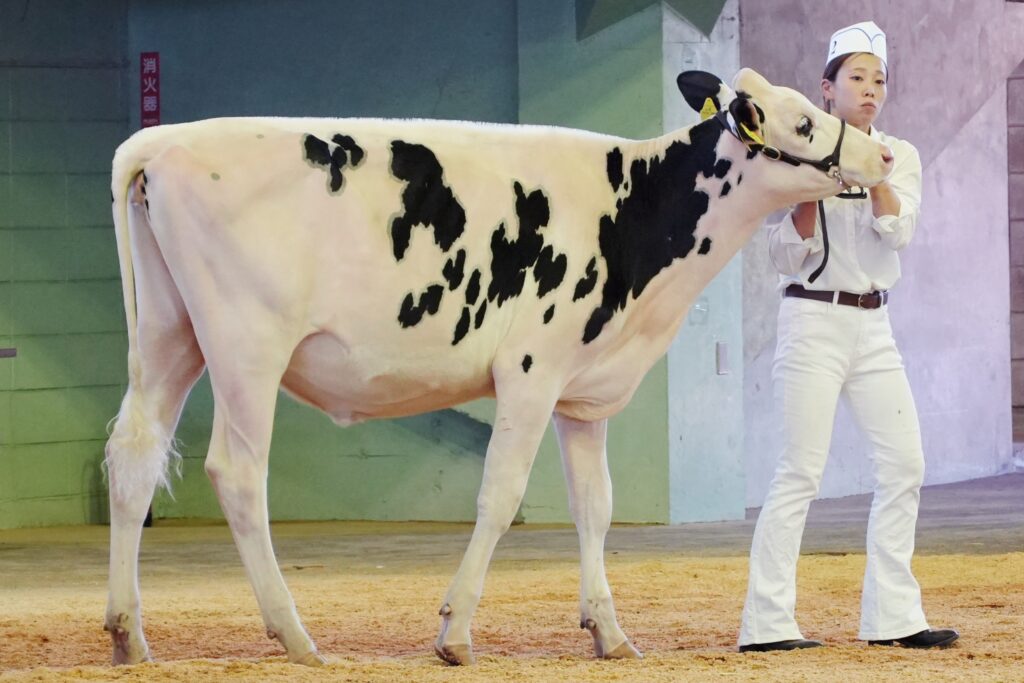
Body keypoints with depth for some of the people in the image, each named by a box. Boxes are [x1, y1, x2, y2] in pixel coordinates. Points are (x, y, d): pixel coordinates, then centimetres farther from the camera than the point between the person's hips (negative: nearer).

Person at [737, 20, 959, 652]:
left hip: (873, 327, 5)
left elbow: (899, 233, -8)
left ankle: (893, 617, 6)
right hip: (813, 319, -5)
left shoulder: (899, 157, 9)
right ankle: (767, 623, -10)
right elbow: (788, 256, -7)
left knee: (905, 464, 0)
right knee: (802, 471, -11)